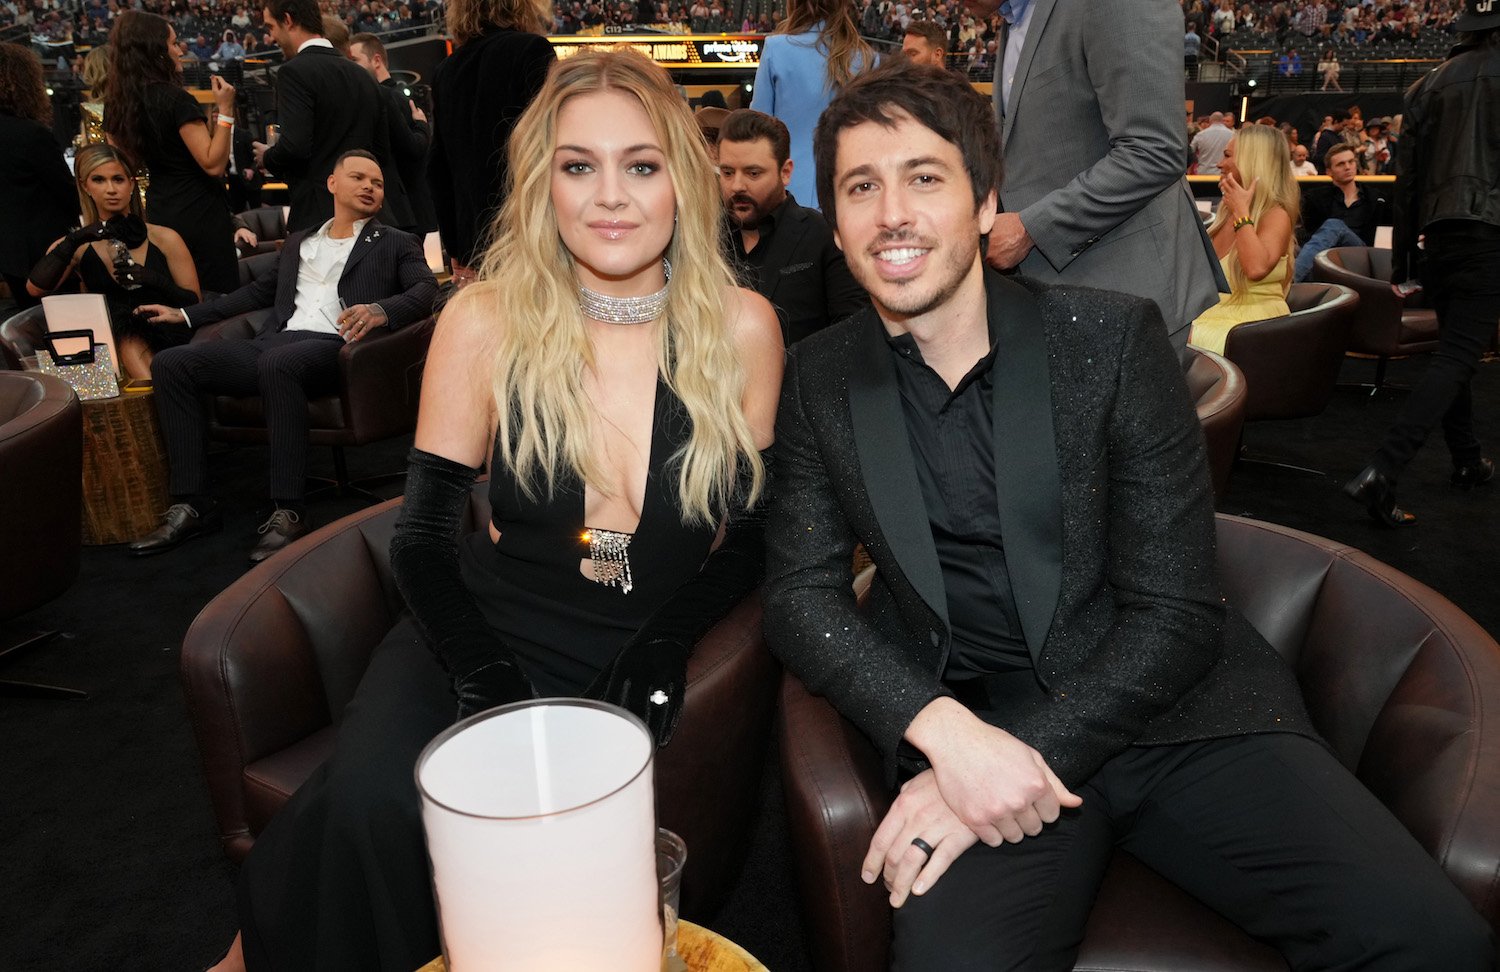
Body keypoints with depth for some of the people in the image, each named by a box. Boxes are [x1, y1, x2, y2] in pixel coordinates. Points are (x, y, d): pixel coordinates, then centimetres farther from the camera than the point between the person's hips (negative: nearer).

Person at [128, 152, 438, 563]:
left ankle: (289, 512, -33)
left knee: (278, 362, -39)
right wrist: (185, 314, 29)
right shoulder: (298, 241, 32)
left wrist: (381, 310, -22)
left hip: (334, 346, -6)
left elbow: (426, 290, -1)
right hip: (274, 343, 6)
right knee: (171, 363, -14)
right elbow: (259, 291, 35)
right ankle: (192, 504, -14)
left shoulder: (397, 244, 17)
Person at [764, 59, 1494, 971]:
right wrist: (943, 731, -16)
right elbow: (802, 593, 1)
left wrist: (1034, 752, -17)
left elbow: (1176, 612, -5)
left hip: (1176, 707, 1)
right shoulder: (819, 379, 4)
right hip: (963, 721, 0)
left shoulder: (1115, 337, -3)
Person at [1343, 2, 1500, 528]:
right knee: (1456, 358, -7)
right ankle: (1381, 472, -20)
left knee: (1454, 351, 19)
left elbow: (1407, 182, 9)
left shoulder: (1429, 85, 9)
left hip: (1439, 234, 5)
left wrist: (1402, 262, 14)